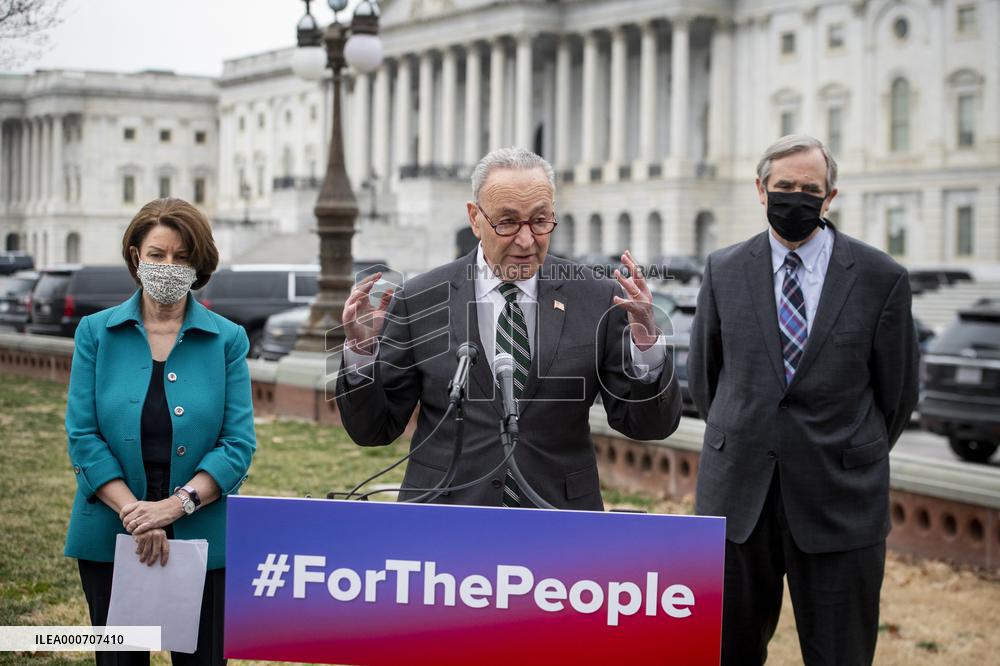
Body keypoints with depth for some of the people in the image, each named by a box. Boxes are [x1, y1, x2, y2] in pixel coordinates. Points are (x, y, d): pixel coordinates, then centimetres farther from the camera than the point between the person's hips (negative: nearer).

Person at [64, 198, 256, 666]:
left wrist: (177, 504, -18)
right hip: (110, 537, 1)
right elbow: (83, 436, -4)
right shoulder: (96, 333, 2)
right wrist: (134, 513, -15)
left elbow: (238, 444, -4)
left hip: (202, 536, 0)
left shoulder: (227, 340, 1)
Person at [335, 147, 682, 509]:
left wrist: (645, 343, -20)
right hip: (445, 512, 0)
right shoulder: (419, 301, -4)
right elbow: (373, 429, 0)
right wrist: (361, 352, -17)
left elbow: (650, 426, -4)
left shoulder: (597, 299, -4)